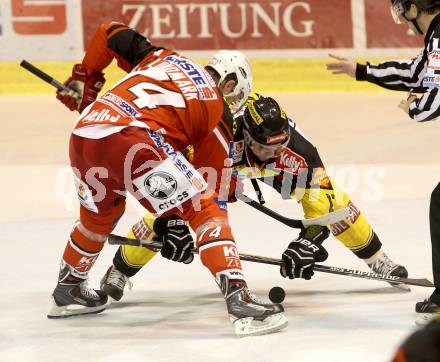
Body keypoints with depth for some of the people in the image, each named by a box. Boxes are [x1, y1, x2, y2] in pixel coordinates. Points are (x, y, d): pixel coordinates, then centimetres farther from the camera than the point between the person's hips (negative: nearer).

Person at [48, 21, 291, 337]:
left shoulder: (162, 57, 29)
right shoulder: (217, 110, 16)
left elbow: (110, 33, 31)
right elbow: (218, 184, 18)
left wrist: (83, 78, 42)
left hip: (84, 133, 7)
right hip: (130, 137, -7)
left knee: (99, 213, 35)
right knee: (207, 209, -3)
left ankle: (69, 289, 54)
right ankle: (238, 298, -18)